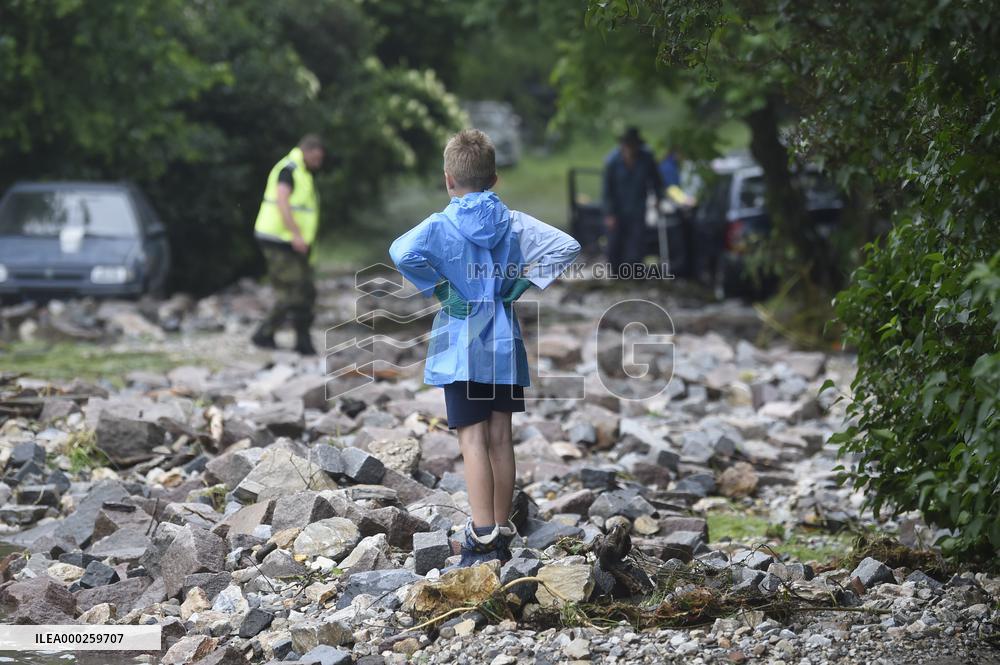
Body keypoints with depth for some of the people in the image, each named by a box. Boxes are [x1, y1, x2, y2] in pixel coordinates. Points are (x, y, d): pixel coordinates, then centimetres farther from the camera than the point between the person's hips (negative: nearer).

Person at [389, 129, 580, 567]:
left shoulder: (441, 226, -8)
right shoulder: (514, 223, 2)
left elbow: (402, 252, -27)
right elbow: (568, 247, -4)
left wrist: (436, 285, -12)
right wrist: (524, 283, 0)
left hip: (460, 344, -4)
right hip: (504, 343, 4)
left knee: (473, 438, -5)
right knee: (500, 437, 10)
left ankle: (483, 536, -13)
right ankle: (502, 532, 16)